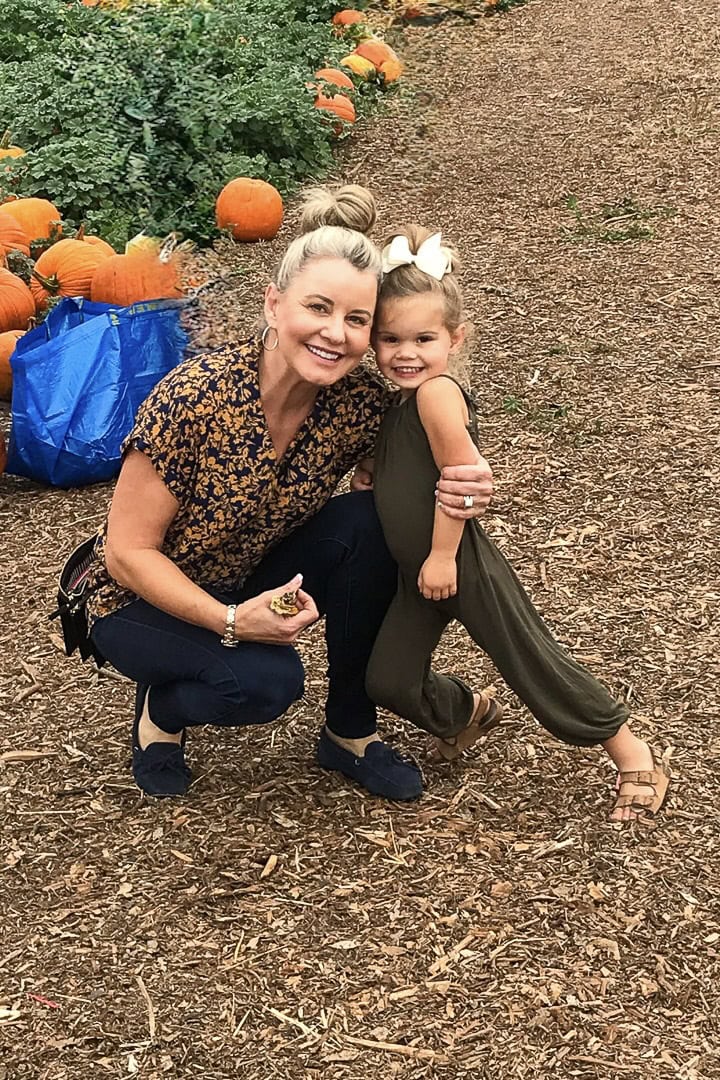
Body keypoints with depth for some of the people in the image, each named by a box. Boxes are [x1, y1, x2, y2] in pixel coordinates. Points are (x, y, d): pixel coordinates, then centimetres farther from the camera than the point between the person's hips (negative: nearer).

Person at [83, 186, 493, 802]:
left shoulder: (360, 402, -17)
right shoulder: (192, 399, -30)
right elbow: (128, 551, -22)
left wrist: (455, 489, -23)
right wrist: (232, 621, -33)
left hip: (257, 580, 5)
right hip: (147, 602, -5)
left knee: (366, 523, -21)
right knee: (267, 681, -32)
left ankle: (351, 732, -3)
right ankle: (161, 709, 3)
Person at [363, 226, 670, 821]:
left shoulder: (436, 393, -21)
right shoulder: (402, 397, 7)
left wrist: (441, 556, -18)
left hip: (460, 566, -8)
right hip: (419, 571, 9)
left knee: (534, 663, 0)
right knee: (388, 681, 11)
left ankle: (632, 753, 16)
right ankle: (467, 711, 41)